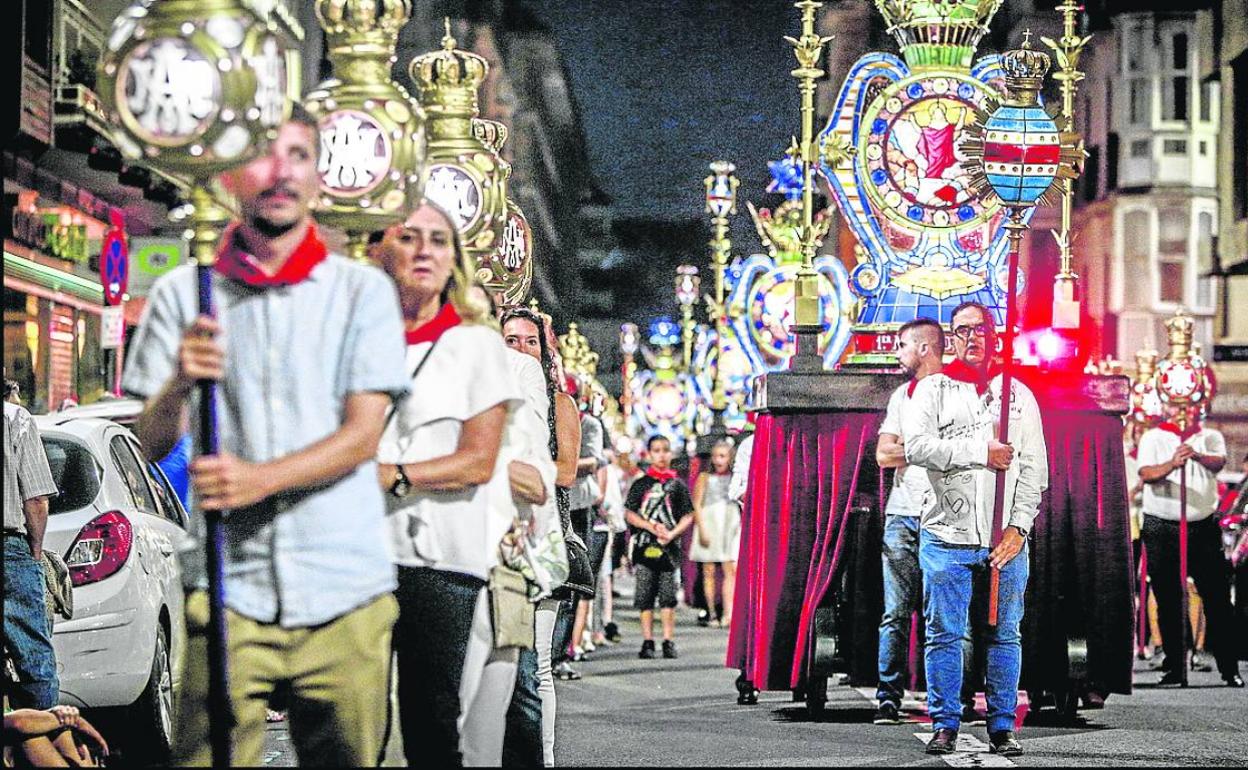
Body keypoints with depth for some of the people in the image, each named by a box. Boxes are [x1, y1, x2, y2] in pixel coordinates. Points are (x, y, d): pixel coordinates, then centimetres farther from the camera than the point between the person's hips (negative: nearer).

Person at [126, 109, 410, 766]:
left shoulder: (363, 291, 6)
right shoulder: (183, 294, 8)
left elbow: (362, 435, -3)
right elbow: (151, 442, 4)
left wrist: (259, 478, -19)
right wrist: (180, 384, -18)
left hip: (344, 589, 0)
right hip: (227, 582, 0)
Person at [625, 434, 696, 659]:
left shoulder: (677, 484, 8)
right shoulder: (641, 484, 8)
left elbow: (688, 516, 5)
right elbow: (629, 513, 4)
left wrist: (672, 533, -11)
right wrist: (652, 527, -9)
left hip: (670, 547, 0)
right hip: (644, 545, 0)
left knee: (668, 595, 0)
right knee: (645, 595, 0)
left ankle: (668, 641, 4)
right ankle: (647, 641, 5)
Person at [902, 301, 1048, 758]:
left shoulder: (1018, 394, 12)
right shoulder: (933, 390, 7)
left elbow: (1034, 467, 7)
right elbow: (916, 446, -10)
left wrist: (1018, 528, -4)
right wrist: (982, 454, -13)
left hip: (1006, 541, 2)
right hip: (947, 536, -1)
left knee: (1005, 635, 4)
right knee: (944, 634, 0)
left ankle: (1002, 727, 11)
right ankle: (945, 725, 8)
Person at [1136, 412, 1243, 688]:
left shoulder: (1210, 437, 8)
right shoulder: (1153, 438, 3)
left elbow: (1218, 463, -12)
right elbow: (1146, 474, -12)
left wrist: (1196, 455, -34)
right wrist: (1172, 464, -32)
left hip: (1203, 528, 1)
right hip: (1161, 529, -1)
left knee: (1218, 598, -2)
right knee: (1168, 601, 2)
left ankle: (1230, 668, 2)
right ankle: (1174, 667, 9)